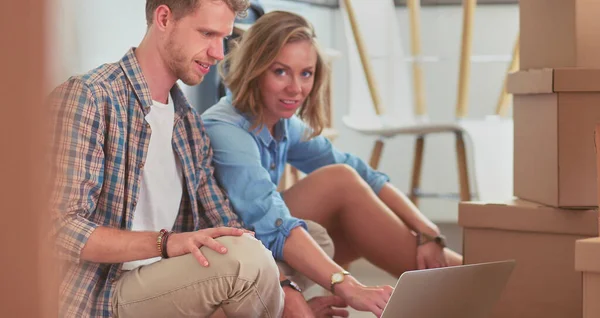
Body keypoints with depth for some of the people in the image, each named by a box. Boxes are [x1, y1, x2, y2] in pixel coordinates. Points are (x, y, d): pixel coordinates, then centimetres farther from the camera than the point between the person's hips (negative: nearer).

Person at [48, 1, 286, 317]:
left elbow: (225, 226, 10)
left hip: (167, 288, 8)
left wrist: (285, 292, -6)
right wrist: (165, 243, -30)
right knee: (244, 259, -25)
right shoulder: (88, 97, -11)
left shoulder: (189, 122, 15)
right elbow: (65, 228, -18)